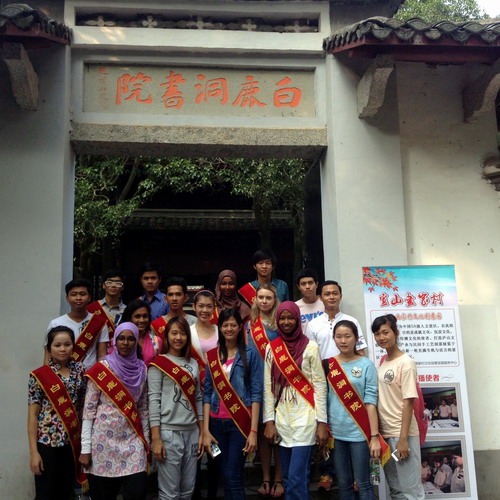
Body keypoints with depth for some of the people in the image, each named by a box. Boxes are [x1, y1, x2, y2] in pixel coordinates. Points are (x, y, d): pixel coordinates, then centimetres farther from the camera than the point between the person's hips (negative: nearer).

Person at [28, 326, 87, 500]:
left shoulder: (80, 370, 4)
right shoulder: (39, 376, -5)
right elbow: (33, 415, -6)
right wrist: (33, 451, -10)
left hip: (72, 442, 3)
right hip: (47, 442, -3)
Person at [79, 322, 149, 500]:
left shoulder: (142, 369, 5)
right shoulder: (101, 369, -5)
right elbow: (88, 410, -5)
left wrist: (146, 441, 10)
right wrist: (85, 448, -8)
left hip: (132, 439, 3)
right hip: (104, 439, -2)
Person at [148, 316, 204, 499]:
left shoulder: (193, 364, 12)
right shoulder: (158, 364, -3)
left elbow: (198, 399, 14)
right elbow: (154, 400, -8)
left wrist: (202, 433, 10)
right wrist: (155, 438, -13)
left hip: (191, 431, 5)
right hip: (168, 431, -5)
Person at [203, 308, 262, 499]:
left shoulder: (250, 353, -2)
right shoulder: (212, 355, 8)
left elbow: (256, 393, -5)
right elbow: (207, 393, 6)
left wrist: (253, 431, -12)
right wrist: (205, 430, -1)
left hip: (240, 422, -3)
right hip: (217, 423, 3)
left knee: (233, 476, -5)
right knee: (226, 476, 11)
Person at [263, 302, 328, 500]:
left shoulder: (310, 347, -3)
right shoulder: (272, 348, 6)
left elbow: (320, 385, -4)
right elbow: (268, 387, 6)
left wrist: (322, 422, -8)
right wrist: (269, 421, 0)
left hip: (305, 419, -4)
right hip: (282, 420, 4)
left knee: (296, 478, -8)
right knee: (289, 478, 11)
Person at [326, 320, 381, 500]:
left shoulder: (366, 365, -4)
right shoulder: (328, 365, 4)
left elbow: (370, 402, -7)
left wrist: (374, 436, -10)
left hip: (359, 432, -3)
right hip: (335, 432, 3)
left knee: (363, 483, 3)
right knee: (344, 484, 12)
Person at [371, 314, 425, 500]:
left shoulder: (406, 363, -11)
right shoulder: (382, 364, 9)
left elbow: (408, 402, -14)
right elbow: (381, 401, 11)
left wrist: (403, 439, -18)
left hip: (402, 434, -7)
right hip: (384, 433, 7)